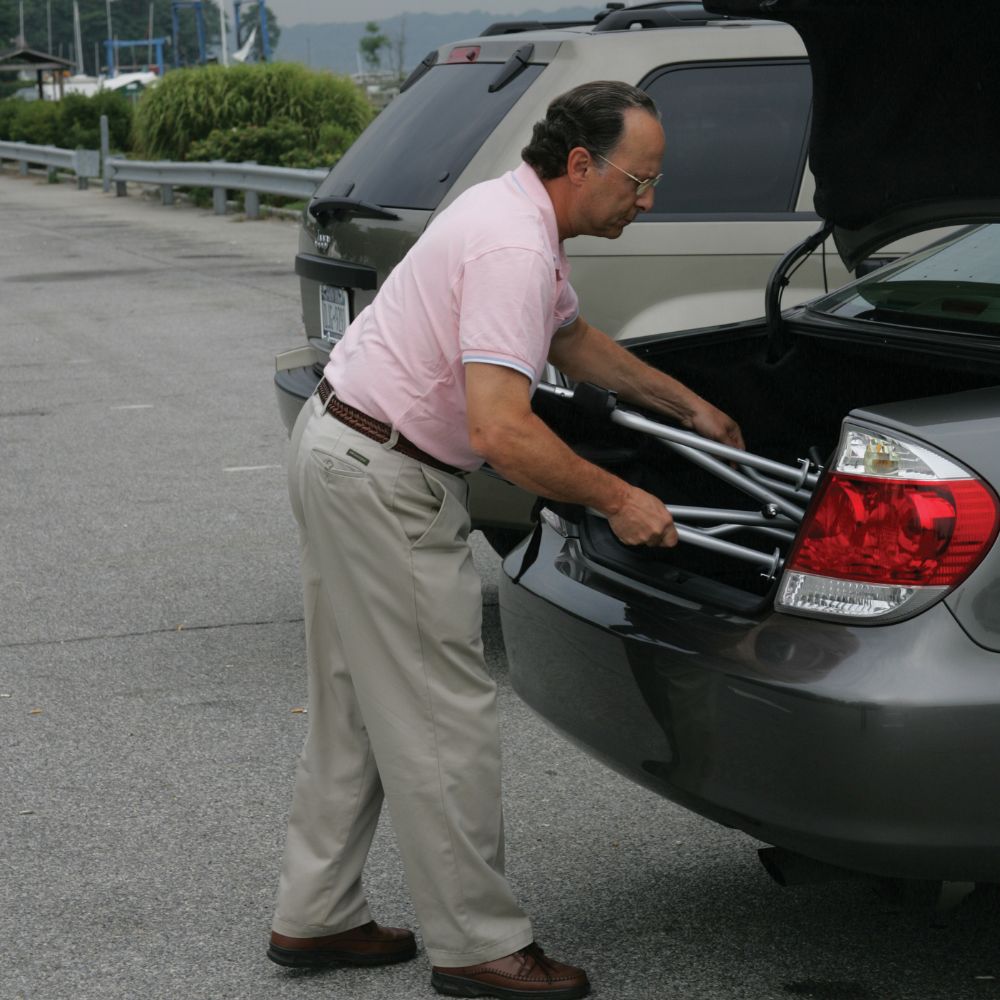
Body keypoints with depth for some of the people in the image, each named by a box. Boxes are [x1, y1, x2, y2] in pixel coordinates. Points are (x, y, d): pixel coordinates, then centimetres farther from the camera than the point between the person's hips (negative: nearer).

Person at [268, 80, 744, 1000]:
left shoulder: (521, 217, 10)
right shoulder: (513, 247, -23)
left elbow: (572, 339, 29)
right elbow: (500, 431, -31)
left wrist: (689, 406, 29)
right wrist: (618, 500, -20)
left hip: (344, 450, 11)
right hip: (382, 479, -11)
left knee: (359, 707, 17)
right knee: (442, 717, -4)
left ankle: (316, 916, 25)